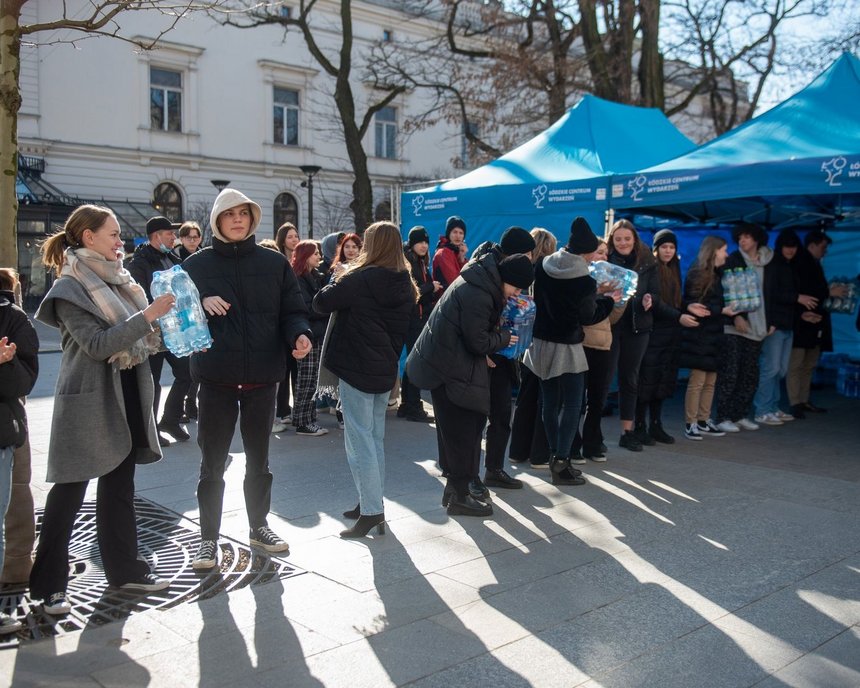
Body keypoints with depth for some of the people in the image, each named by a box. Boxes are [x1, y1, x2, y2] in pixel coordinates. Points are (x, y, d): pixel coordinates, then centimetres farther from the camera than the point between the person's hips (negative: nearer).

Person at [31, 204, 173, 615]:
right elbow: (97, 344, -21)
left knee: (119, 488, 14)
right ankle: (49, 584, 13)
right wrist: (148, 316, -24)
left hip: (126, 396, 7)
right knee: (69, 492, 1)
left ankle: (124, 569, 25)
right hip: (88, 401, -7)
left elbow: (137, 334, 18)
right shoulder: (69, 288, -11)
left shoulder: (117, 279, 11)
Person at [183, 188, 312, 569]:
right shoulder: (197, 264, 1)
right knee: (213, 462, 6)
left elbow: (292, 311, 4)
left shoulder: (274, 263, 4)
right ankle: (208, 537, 18)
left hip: (263, 376, 2)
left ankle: (259, 525, 33)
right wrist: (200, 304, -19)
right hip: (216, 378, -1)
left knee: (259, 459, 16)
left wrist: (299, 334, -18)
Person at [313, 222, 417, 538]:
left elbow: (321, 302, -10)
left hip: (356, 369, -7)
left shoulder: (360, 278, -16)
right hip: (385, 370, 8)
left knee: (359, 441, -3)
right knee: (375, 439, 15)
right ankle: (372, 504, 22)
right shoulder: (405, 285, 7)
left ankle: (371, 512, -4)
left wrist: (338, 279, 5)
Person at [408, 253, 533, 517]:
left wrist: (496, 333, 3)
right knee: (462, 431, -3)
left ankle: (454, 487, 25)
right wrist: (504, 337, -4)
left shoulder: (480, 281, 9)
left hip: (442, 362, 10)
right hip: (449, 369, -10)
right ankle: (459, 497, 6)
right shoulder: (478, 296, -24)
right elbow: (478, 343, -20)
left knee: (455, 430, 15)